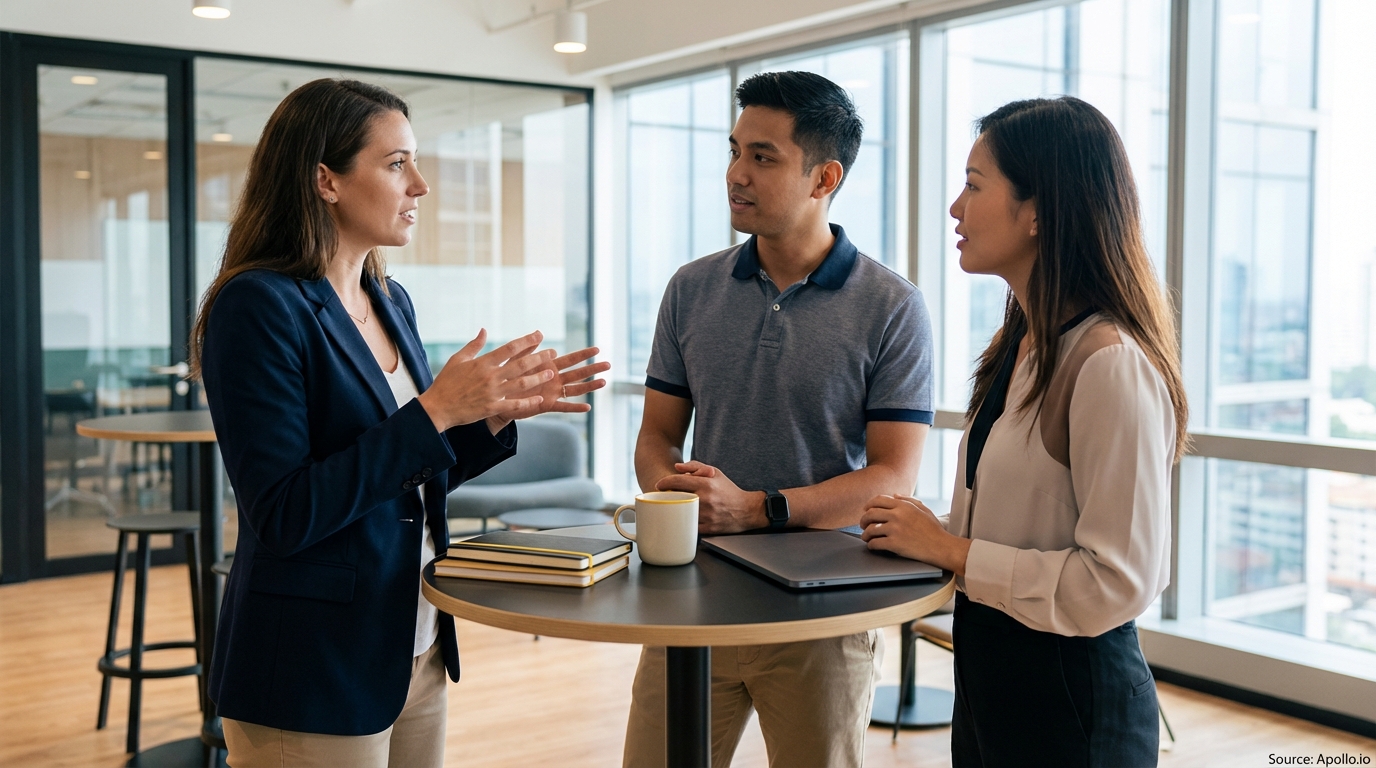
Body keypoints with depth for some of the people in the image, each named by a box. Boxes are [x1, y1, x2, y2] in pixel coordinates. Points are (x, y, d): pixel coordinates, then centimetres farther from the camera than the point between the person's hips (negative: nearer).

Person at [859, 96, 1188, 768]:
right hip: (989, 674, 8)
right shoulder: (1022, 346, 8)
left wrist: (953, 552, -18)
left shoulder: (1111, 362, -22)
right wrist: (926, 535, 0)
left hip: (1069, 696, -8)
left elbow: (1118, 580, -24)